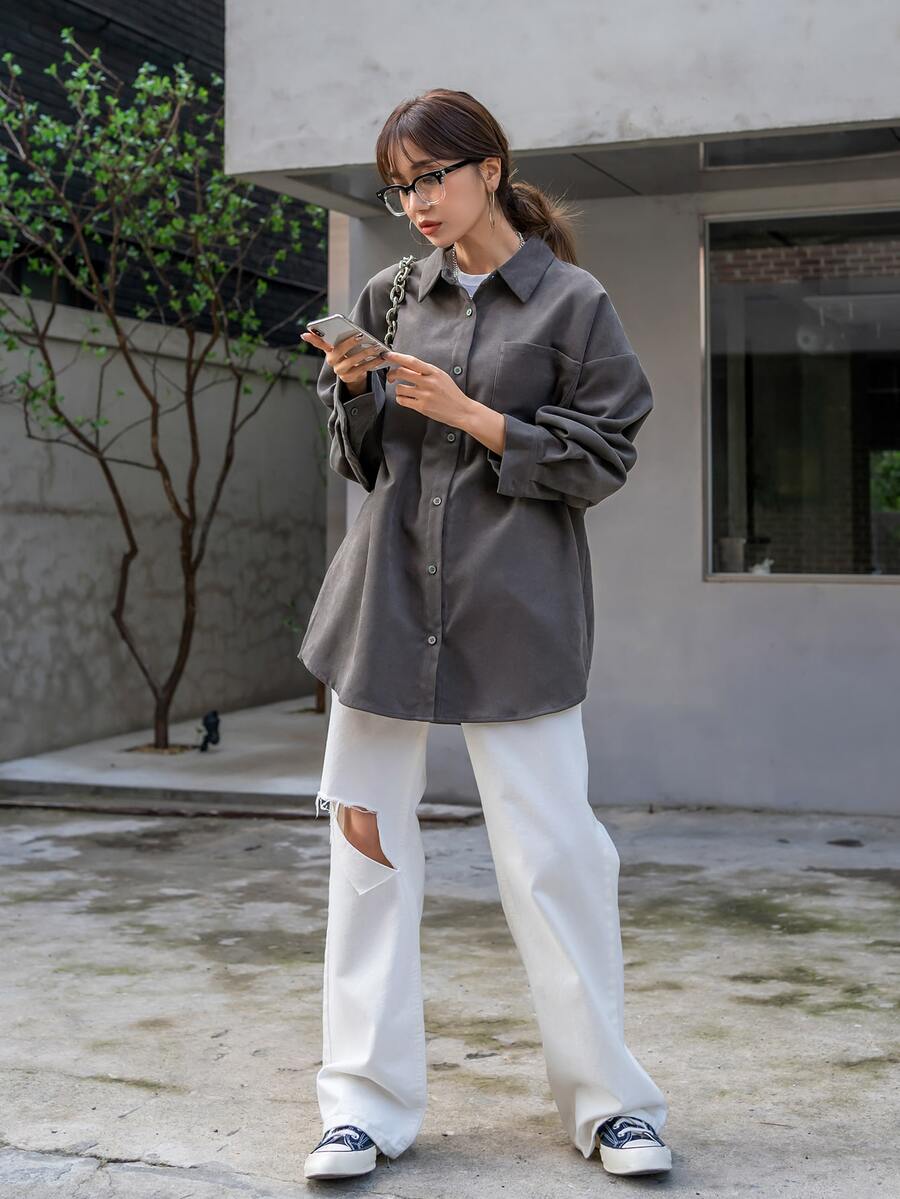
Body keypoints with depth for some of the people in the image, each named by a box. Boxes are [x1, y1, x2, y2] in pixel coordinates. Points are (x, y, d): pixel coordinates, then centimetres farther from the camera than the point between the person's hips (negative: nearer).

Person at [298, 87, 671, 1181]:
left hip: (514, 609, -4)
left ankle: (608, 1099, 15)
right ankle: (367, 1102, 16)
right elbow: (358, 461, 15)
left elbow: (602, 460, -3)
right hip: (388, 593, 4)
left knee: (551, 853, -3)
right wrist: (355, 393, -6)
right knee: (368, 841, 4)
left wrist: (470, 415, -12)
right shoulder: (390, 298, 11)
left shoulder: (572, 303, 0)